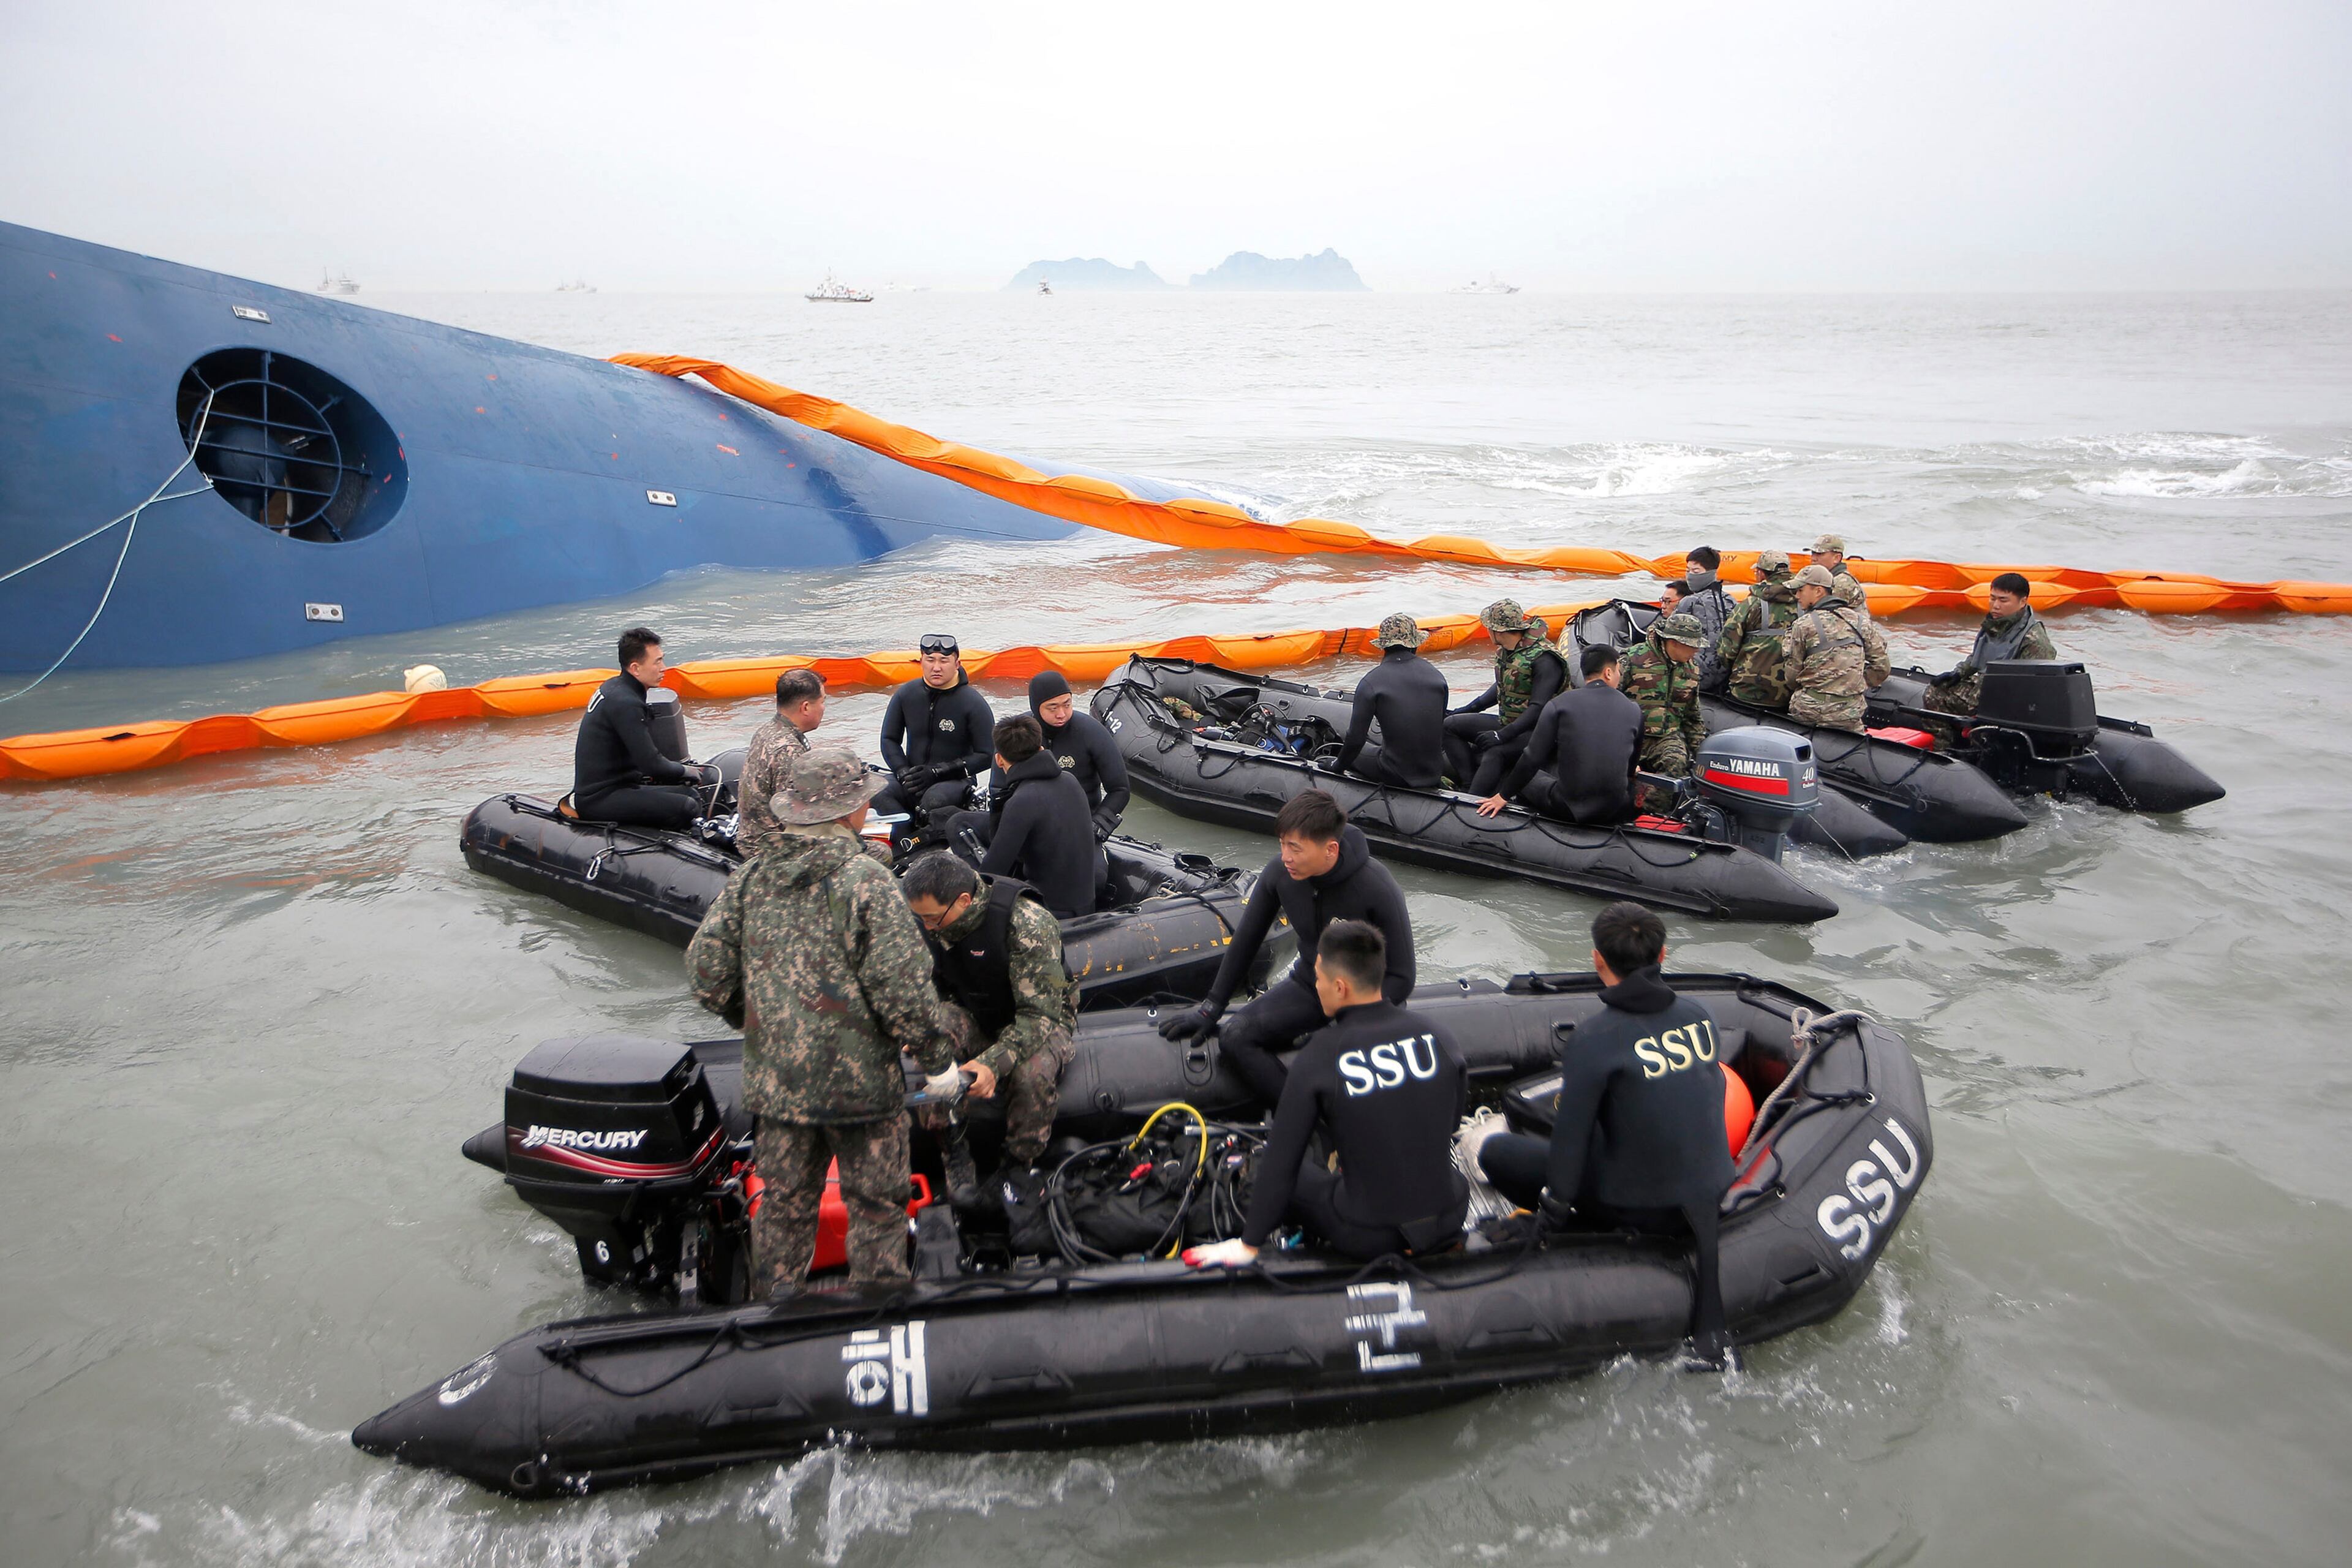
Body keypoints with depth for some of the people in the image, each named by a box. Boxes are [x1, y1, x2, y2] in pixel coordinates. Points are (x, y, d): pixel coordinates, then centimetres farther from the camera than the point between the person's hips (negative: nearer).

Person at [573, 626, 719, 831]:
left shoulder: (614, 687, 12)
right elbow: (651, 764, -21)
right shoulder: (625, 703, -20)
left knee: (692, 795, 7)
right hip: (599, 800, -11)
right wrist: (684, 770, -2)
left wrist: (683, 767, 12)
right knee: (687, 808, -23)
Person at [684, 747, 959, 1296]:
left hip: (773, 1080, 5)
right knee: (876, 1207, 12)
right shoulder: (866, 881, -18)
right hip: (859, 1079, -5)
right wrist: (937, 1056, -8)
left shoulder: (749, 879, 0)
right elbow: (901, 984, -21)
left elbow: (706, 972, 2)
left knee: (785, 1201, 21)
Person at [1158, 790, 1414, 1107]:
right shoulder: (1279, 872, -13)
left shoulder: (1377, 888, -24)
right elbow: (1246, 939, 3)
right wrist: (1212, 1006, 4)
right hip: (1308, 984, 5)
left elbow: (1400, 978, -17)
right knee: (1236, 1038, -18)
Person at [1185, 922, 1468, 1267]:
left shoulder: (1317, 1059, -15)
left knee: (1274, 1173, 20)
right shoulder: (1438, 1034, -4)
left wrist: (1249, 1244, 2)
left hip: (1370, 1239, -4)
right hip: (1451, 1220, 4)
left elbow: (1280, 1160, -9)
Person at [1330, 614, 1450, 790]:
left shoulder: (1371, 683, -13)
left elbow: (1356, 738, -11)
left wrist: (1338, 767, 7)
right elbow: (1441, 726, 11)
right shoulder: (1436, 675, 1)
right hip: (1434, 772, 4)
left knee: (1352, 755, 23)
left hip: (1395, 775, -4)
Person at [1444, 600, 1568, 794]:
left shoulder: (1543, 659, -21)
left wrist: (1503, 735, -32)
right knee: (1450, 725, -2)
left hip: (1535, 731, -9)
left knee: (1494, 753, -36)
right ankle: (1470, 785, -16)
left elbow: (1539, 709, -26)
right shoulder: (1504, 651, 6)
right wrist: (1463, 711, 16)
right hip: (1507, 723, 9)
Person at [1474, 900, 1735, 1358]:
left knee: (1497, 1151, 6)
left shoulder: (1594, 1039, -20)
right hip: (1715, 1190, 6)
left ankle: (1598, 1233, 14)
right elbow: (1713, 1094, 12)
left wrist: (1553, 1208, -3)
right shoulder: (1699, 1015, -2)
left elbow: (1571, 1133, -15)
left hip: (1643, 1206, -6)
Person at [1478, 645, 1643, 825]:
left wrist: (1504, 795, 8)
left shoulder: (1559, 704, -5)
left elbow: (1533, 759, -4)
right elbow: (1633, 763, 16)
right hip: (1617, 813, 2)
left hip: (1568, 810, -2)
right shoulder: (1634, 710, 2)